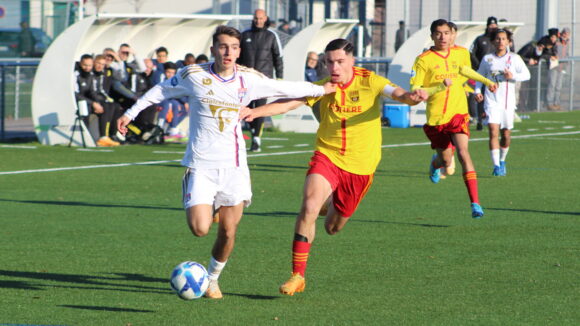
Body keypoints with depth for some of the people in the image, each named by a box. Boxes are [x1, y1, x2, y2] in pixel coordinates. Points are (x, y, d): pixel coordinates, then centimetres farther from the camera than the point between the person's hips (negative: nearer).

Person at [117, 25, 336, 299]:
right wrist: (131, 112, 15)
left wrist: (322, 89, 25)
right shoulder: (193, 75, -6)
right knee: (200, 229, -15)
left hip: (234, 166, 2)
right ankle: (195, 208, 23)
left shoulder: (249, 79, 0)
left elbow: (285, 88, 16)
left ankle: (212, 279, 28)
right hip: (201, 165, -2)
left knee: (228, 233, 1)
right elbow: (162, 90, 11)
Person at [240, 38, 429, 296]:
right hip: (327, 157, 0)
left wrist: (410, 97, -47)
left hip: (360, 167, 0)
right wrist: (256, 112, -25)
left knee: (333, 228, 10)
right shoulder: (323, 87, -3)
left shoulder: (369, 82, -8)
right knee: (309, 207, -24)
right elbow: (289, 103, -9)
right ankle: (297, 275, -16)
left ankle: (333, 207, 50)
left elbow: (396, 93, -22)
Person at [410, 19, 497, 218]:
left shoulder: (461, 54, 5)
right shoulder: (423, 60, -9)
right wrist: (440, 86, -24)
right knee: (445, 160, 10)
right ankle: (435, 163, 52)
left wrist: (486, 81, 27)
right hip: (436, 117, -1)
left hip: (458, 113, 1)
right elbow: (414, 90, -13)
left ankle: (475, 203, -22)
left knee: (463, 152, -20)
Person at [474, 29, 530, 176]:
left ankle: (502, 161, 34)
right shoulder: (487, 59, 5)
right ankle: (496, 166, -16)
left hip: (508, 101, 1)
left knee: (506, 135, 8)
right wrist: (477, 91, 3)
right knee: (493, 131, -16)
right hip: (491, 100, -1)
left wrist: (513, 76, -17)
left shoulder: (514, 58, 2)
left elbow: (527, 74, 0)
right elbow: (480, 75, 17)